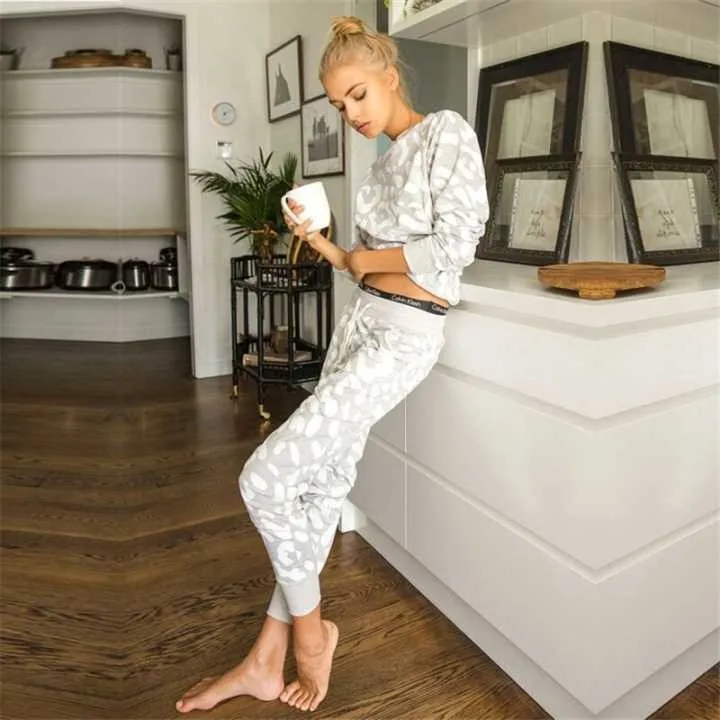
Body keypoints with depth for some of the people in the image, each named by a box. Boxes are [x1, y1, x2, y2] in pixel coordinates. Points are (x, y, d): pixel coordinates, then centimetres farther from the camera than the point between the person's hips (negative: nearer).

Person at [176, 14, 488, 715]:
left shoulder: (446, 131, -5)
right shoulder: (383, 159, 19)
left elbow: (455, 244, -17)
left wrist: (365, 258, -5)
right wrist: (323, 243, 3)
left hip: (404, 335, -8)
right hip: (358, 319, 8)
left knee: (265, 476, -12)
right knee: (323, 481, 7)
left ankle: (308, 626, 12)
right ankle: (267, 659, 19)